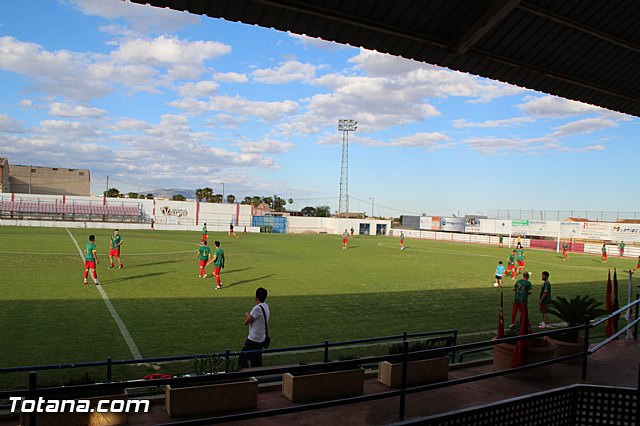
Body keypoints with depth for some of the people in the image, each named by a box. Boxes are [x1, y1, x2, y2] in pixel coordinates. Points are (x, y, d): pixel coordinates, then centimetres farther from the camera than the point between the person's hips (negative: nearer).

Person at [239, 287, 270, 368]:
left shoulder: (257, 308, -21)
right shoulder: (266, 306, 7)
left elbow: (246, 322, -17)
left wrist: (247, 315, 2)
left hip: (253, 340, -9)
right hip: (261, 339, 9)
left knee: (242, 361, -2)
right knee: (257, 362, 16)